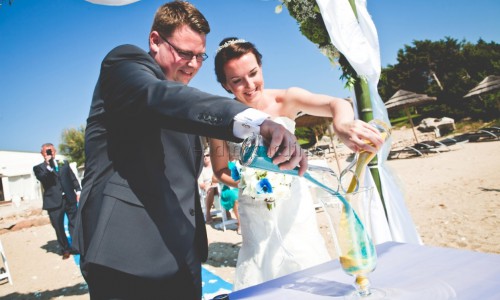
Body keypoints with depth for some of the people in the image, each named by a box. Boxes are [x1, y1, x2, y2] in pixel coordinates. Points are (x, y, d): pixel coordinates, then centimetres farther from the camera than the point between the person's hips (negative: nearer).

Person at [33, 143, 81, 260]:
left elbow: (73, 178, 12)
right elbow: (42, 178, -14)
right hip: (54, 201, -2)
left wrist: (78, 191, 3)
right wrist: (48, 165, -23)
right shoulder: (39, 168, 6)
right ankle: (65, 249, 17)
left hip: (69, 198, 2)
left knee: (75, 224, 5)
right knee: (58, 227, 3)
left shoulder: (64, 163, 14)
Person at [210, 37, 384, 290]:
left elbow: (335, 103, -32)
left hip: (294, 208, 0)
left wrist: (343, 123, -53)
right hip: (255, 216, 0)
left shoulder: (284, 101, -15)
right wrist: (243, 181, -20)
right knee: (263, 273, 11)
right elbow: (221, 171, -2)